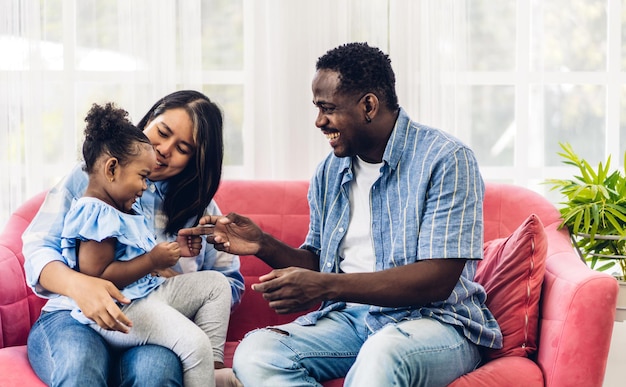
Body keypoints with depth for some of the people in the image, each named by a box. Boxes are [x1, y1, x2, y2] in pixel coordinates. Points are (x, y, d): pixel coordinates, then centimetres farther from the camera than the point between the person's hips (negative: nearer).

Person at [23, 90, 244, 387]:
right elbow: (38, 248, 0)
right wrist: (77, 284, -23)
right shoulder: (88, 177, 10)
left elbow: (231, 285, 13)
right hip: (75, 318, -1)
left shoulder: (201, 207, 19)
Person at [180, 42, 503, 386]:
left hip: (434, 319, -6)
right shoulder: (329, 173, 12)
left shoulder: (445, 160, -9)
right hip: (350, 317, 6)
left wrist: (328, 286, -25)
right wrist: (264, 245, -2)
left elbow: (438, 280, -18)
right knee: (253, 353, -22)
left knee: (382, 355, -42)